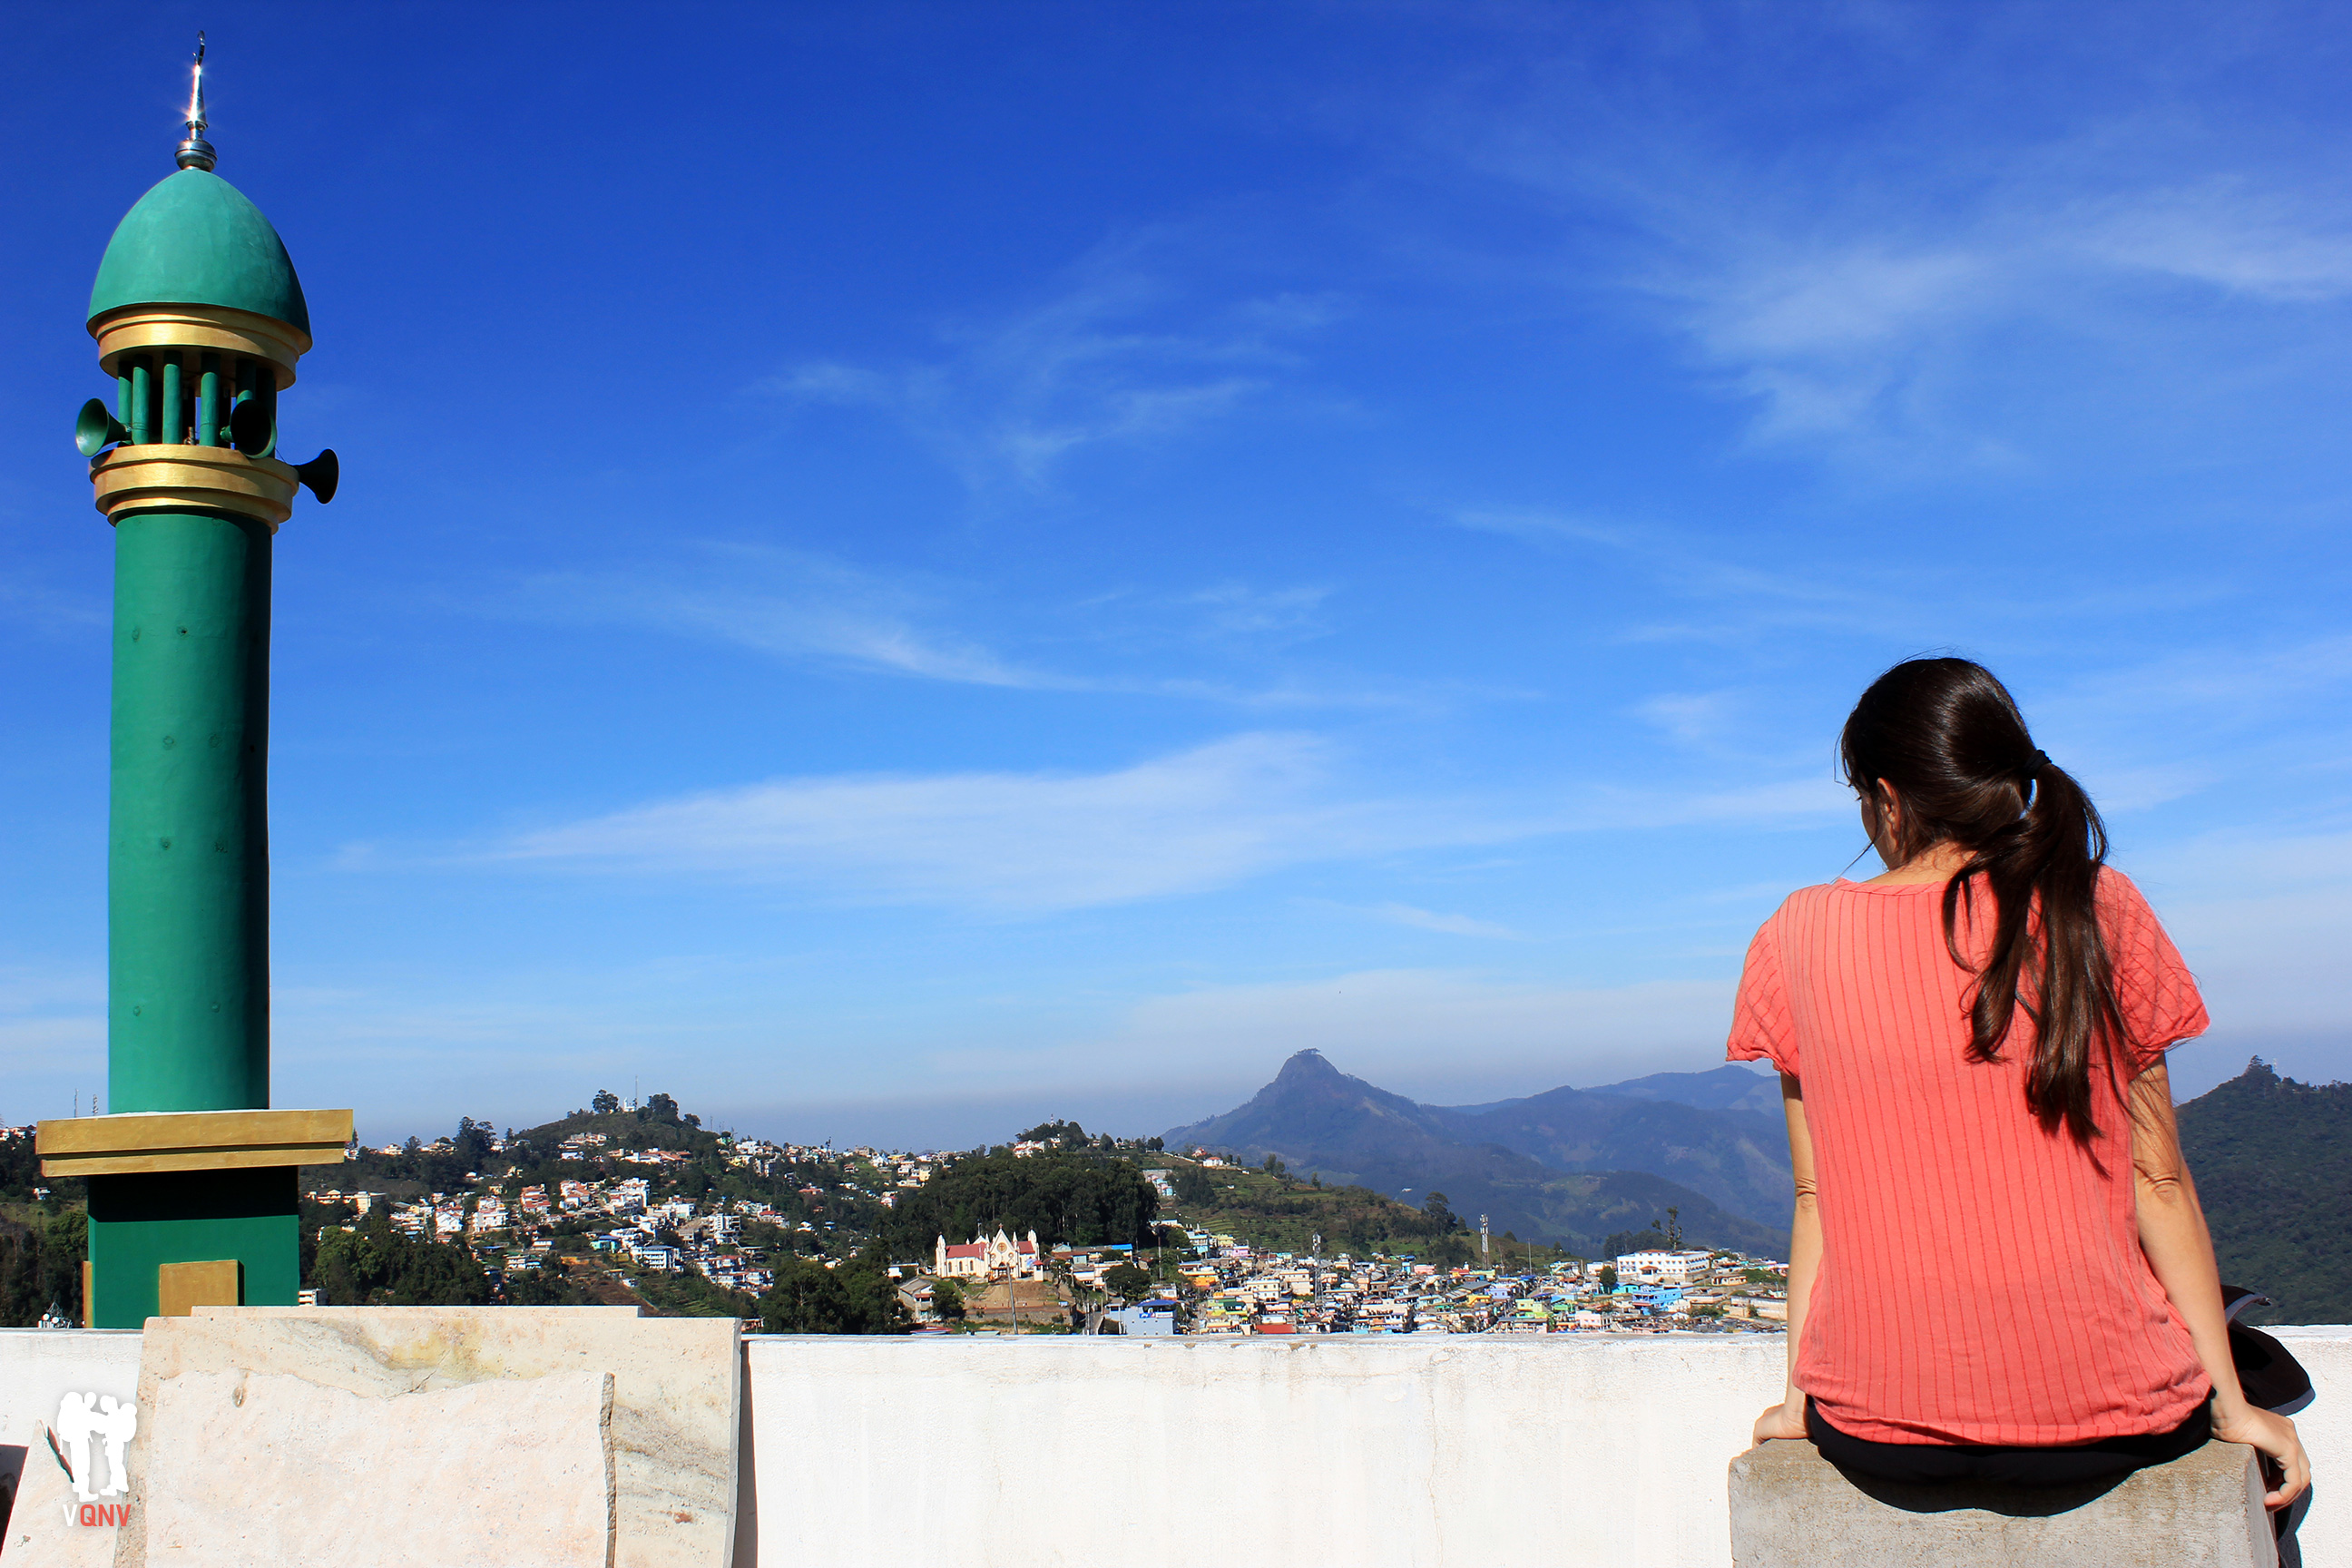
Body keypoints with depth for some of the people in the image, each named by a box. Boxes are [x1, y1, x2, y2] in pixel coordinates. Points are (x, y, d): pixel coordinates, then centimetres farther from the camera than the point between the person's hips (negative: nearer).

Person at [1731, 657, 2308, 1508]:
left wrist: (1801, 1398, 10)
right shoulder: (2099, 910, -2)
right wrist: (2228, 1401, 9)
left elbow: (1816, 1196, 2)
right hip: (2097, 1419, -1)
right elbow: (2157, 1181, 0)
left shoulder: (1798, 935, -1)